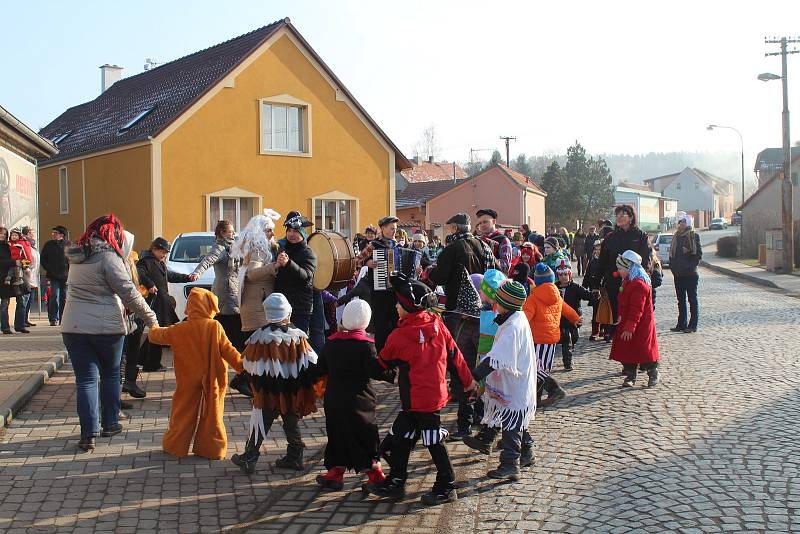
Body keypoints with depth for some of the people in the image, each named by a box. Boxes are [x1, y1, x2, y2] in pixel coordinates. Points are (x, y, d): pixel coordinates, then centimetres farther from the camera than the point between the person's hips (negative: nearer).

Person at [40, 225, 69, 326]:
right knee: (54, 296, -7)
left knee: (64, 298, 5)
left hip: (66, 276, 0)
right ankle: (54, 319, -4)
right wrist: (49, 270, -2)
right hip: (53, 276, 0)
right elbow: (42, 259, 10)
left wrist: (70, 271, -4)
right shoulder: (48, 245, 7)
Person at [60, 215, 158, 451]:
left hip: (73, 326, 4)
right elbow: (128, 292, -14)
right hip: (106, 326, -4)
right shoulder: (108, 256, -11)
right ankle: (110, 424, 23)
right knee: (110, 374, 16)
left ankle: (88, 433, -3)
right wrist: (150, 318, -9)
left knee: (85, 379, 3)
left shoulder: (77, 257, 10)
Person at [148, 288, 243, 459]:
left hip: (188, 381, 1)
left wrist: (154, 328, 31)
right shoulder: (215, 327, -13)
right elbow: (227, 350, -12)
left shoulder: (179, 329, -7)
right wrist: (242, 364, -2)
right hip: (212, 380, -1)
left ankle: (175, 446, 24)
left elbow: (158, 336, 8)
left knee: (184, 413, 14)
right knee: (212, 414, 9)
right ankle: (213, 449, 14)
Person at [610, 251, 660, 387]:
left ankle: (653, 375, 17)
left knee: (644, 350, 1)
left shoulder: (639, 285, -22)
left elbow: (636, 310, -25)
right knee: (627, 351, 10)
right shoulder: (628, 282, 11)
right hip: (628, 324, 10)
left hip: (641, 326, -10)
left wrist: (629, 327, -26)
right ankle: (630, 376, 18)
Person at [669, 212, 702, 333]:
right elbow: (672, 253, 16)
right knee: (681, 299, 10)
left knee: (692, 299, 0)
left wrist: (691, 266, -15)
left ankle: (693, 325, 3)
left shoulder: (694, 236, -5)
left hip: (690, 274, -6)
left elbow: (699, 254, -9)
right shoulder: (676, 236, 12)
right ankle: (681, 324, 17)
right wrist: (673, 267, 5)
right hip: (678, 274, 6)